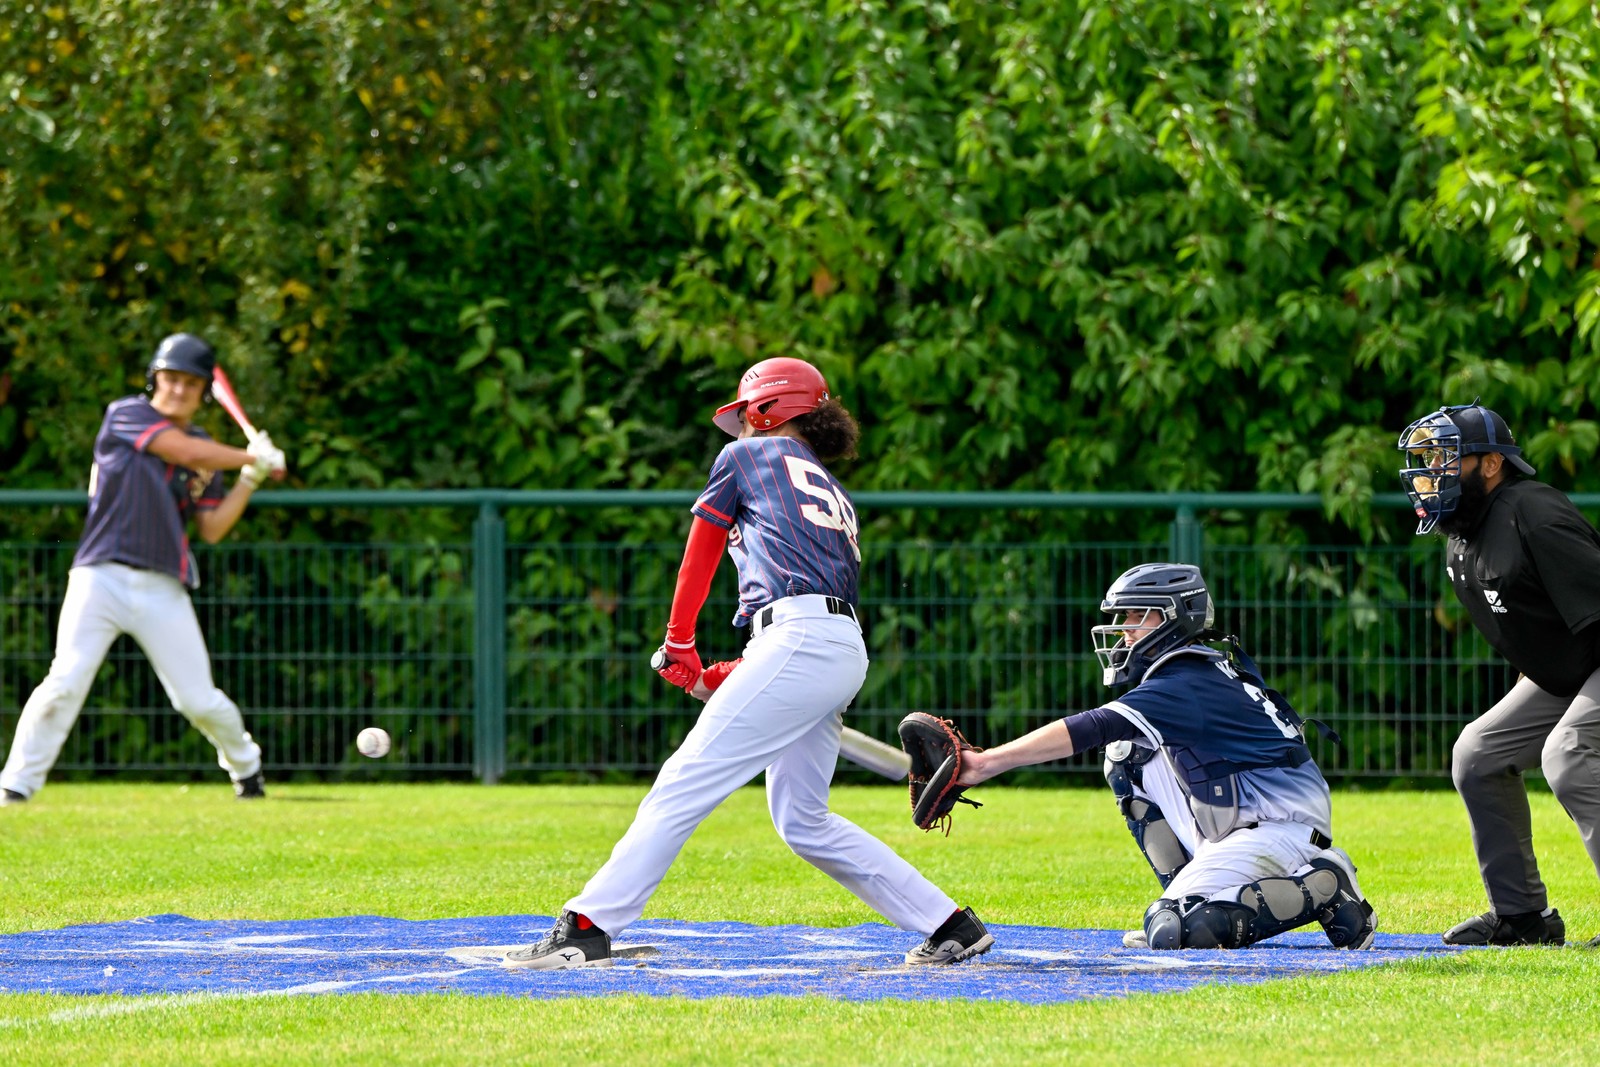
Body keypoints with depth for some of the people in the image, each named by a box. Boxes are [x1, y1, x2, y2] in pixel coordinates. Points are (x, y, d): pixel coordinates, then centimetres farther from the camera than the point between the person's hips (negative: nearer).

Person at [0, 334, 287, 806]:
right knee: (65, 683, -17)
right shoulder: (126, 414, 0)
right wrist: (255, 458, 2)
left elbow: (212, 529, 11)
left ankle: (245, 764, 31)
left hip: (163, 590, 4)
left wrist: (250, 480, 2)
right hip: (101, 578, -4)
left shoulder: (206, 450, 15)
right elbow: (186, 452, -10)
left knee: (200, 699, 3)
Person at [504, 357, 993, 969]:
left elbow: (700, 557, 19)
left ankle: (587, 929, -18)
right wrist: (726, 679, 18)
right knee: (802, 819, 15)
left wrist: (679, 644, 30)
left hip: (800, 640, -8)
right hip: (848, 658, 8)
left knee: (685, 784, -12)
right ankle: (952, 929, 13)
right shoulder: (836, 498, 30)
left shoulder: (747, 456, 13)